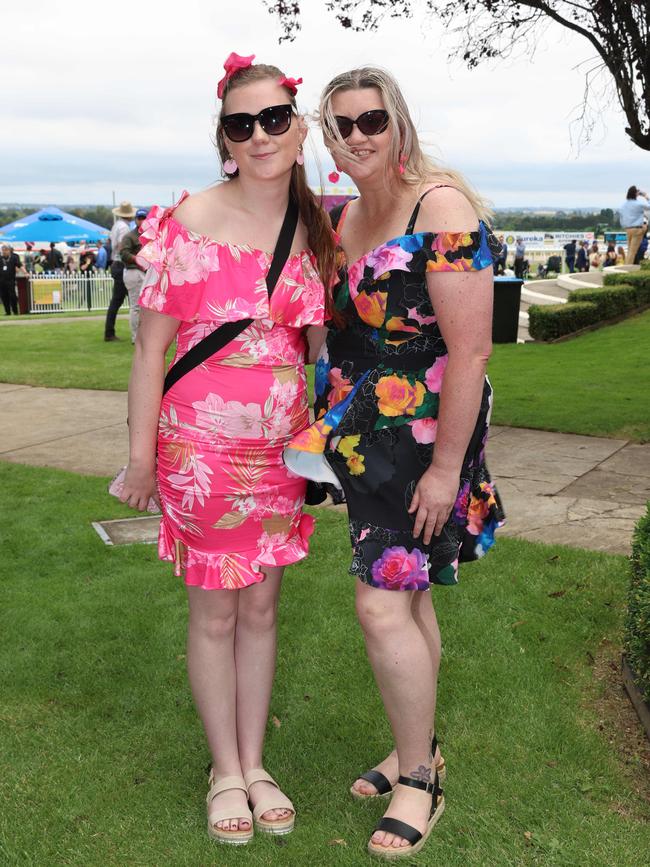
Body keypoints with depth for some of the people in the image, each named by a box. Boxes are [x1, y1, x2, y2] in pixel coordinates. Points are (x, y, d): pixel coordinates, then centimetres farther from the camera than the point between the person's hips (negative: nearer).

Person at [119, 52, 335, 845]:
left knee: (261, 607, 14)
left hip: (281, 451, 4)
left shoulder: (314, 230, 3)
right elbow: (151, 346, -8)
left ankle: (254, 764, 31)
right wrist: (141, 454, -8)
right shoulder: (191, 222, -11)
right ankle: (225, 772, 27)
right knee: (215, 612, 8)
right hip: (202, 447, -4)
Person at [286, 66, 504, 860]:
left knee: (385, 605, -7)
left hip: (426, 437, -8)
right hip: (365, 435, 8)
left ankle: (419, 781, 13)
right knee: (405, 596, 16)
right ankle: (417, 748, 34)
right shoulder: (341, 219, 9)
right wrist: (326, 422, 12)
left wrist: (446, 468, -20)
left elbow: (470, 350, -20)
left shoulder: (442, 211, -16)